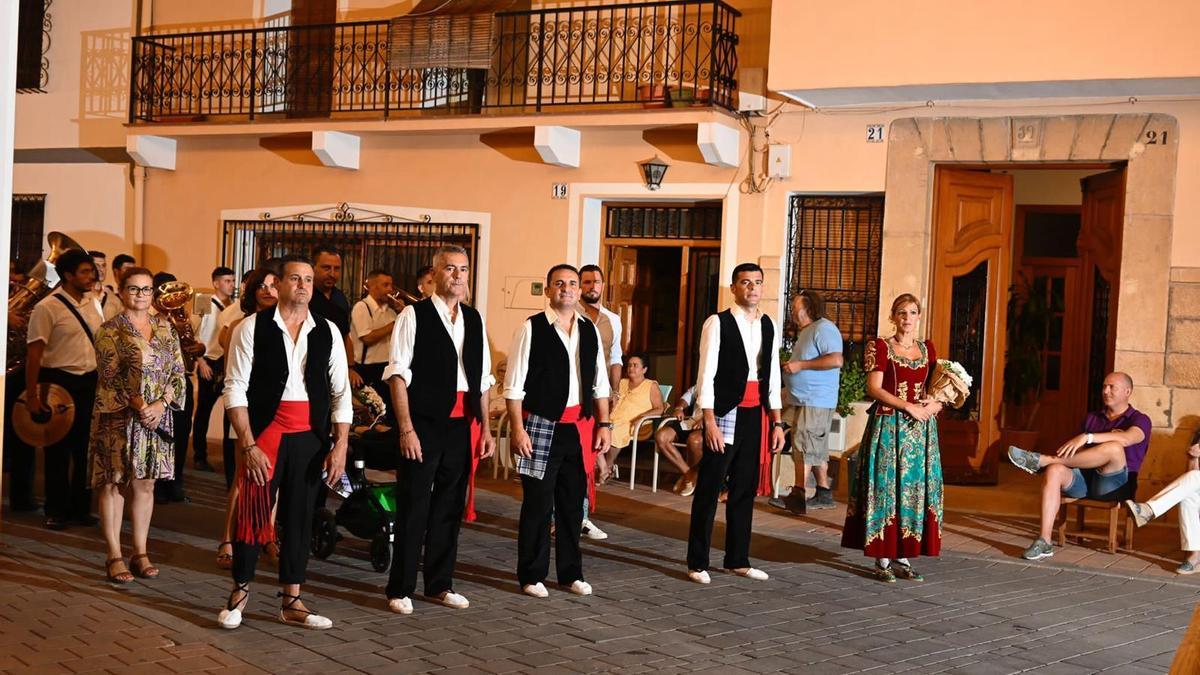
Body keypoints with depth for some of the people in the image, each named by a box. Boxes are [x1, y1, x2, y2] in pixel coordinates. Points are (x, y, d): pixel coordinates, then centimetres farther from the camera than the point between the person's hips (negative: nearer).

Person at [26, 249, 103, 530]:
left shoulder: (93, 303, 8)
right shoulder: (47, 308, -11)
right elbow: (35, 352, -13)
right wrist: (31, 395, -16)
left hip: (90, 382, 5)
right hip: (60, 382, -5)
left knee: (86, 447, 11)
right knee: (59, 449, 5)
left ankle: (81, 507, 23)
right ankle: (56, 511, 17)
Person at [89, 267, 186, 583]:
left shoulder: (165, 328, 10)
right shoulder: (110, 329, -3)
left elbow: (177, 371, 6)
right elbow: (111, 375, -11)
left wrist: (161, 404, -9)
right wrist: (139, 407, -19)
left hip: (157, 416, 4)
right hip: (118, 417, -4)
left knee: (145, 484, 8)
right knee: (114, 483, 0)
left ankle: (140, 553, 15)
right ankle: (114, 556, 6)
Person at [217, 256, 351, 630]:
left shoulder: (327, 332, 5)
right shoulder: (252, 329, -4)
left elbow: (340, 392, 6)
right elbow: (235, 389, -7)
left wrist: (340, 444, -2)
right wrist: (248, 445, -13)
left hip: (310, 437, 3)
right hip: (264, 434, -3)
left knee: (300, 516, 9)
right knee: (254, 513, 1)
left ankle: (291, 602, 20)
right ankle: (240, 590, 22)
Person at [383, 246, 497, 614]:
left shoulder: (474, 319, 13)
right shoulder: (414, 315, -4)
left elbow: (483, 379, 16)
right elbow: (398, 374, -9)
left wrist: (485, 427, 12)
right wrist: (406, 428, -15)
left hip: (462, 425, 6)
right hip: (424, 423, -5)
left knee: (450, 506, 13)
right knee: (413, 508, 0)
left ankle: (440, 584, 25)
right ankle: (400, 589, 12)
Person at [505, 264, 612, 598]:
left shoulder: (590, 330, 10)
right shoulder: (532, 328, -5)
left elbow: (600, 383, 15)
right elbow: (514, 384, -7)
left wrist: (603, 424, 9)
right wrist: (518, 429, -12)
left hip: (580, 427, 5)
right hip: (541, 426, -4)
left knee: (573, 502, 12)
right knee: (538, 502, 1)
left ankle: (571, 572, 25)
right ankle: (532, 576, 14)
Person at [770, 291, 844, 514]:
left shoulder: (823, 329, -13)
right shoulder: (806, 332, 19)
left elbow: (836, 360, -24)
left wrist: (800, 365, -21)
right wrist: (790, 366, 12)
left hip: (815, 402, -10)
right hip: (803, 400, 10)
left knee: (803, 447, -11)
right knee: (816, 450, 12)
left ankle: (797, 497, -12)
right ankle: (824, 494, 18)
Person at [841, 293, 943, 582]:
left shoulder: (928, 349, 13)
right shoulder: (881, 347, -1)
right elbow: (874, 388, -9)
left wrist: (935, 404, -4)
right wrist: (910, 407, -16)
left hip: (920, 428, 5)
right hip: (888, 426, -5)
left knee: (915, 488, 3)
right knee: (886, 488, -4)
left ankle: (903, 557, 10)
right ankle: (883, 560, 2)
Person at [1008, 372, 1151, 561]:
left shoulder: (1139, 420, 6)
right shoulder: (1092, 418, 24)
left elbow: (1126, 438, -18)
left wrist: (1087, 437, -30)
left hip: (1113, 485, -4)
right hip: (1084, 478, 4)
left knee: (1114, 448, -35)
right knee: (1054, 471, -30)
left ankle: (1042, 460, -29)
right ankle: (1043, 542, -37)